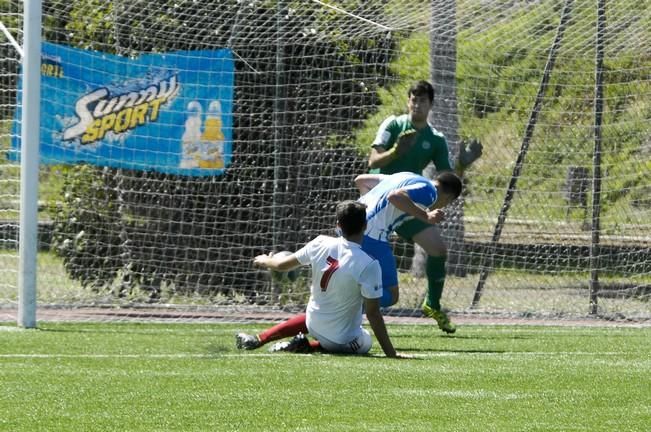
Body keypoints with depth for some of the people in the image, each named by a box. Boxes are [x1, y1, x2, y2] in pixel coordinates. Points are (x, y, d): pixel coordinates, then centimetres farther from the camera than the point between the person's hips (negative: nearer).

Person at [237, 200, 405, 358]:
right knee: (365, 342, 27)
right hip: (345, 340, -5)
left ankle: (258, 340, 31)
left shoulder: (320, 244, -12)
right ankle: (310, 346, 3)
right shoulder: (368, 265, -28)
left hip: (314, 325, 5)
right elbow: (373, 313, -25)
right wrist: (391, 353, -18)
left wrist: (265, 261, 27)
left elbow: (283, 265, 4)